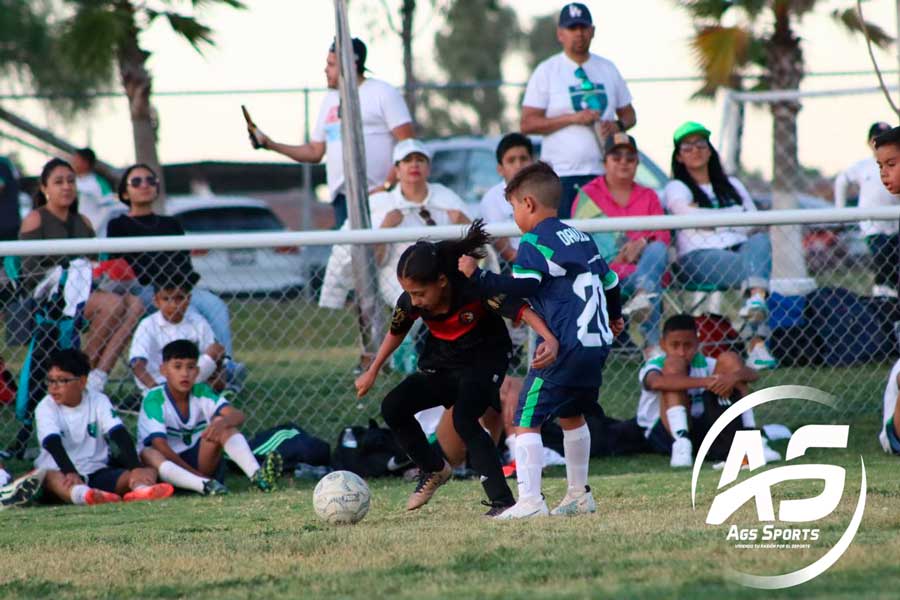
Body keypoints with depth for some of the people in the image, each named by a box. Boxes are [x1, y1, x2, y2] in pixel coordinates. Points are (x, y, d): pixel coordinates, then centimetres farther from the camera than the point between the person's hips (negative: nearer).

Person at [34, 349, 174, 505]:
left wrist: (136, 468, -30)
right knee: (48, 477, -38)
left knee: (149, 472, -20)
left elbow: (120, 435, -12)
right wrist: (70, 473, -39)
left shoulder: (98, 401, 3)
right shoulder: (46, 407, -2)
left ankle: (140, 489, -57)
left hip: (97, 473, 3)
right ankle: (80, 493, -70)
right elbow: (53, 444, -20)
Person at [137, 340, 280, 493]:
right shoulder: (154, 399, -10)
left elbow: (238, 416, -15)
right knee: (148, 454, -36)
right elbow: (160, 444, -20)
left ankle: (257, 475, -40)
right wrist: (196, 474, -25)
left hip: (200, 461, 3)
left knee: (223, 423, -18)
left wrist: (222, 423, -40)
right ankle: (203, 485, -58)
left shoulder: (201, 392, 0)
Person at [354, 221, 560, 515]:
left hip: (484, 360, -6)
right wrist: (372, 372, 14)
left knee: (464, 419, -29)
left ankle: (502, 502, -25)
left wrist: (549, 339, -54)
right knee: (393, 407, -9)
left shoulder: (474, 287, -31)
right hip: (441, 365, 6)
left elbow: (520, 309, -37)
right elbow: (396, 332, 7)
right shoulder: (410, 302, -15)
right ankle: (434, 469, 15)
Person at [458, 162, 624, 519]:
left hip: (564, 346, -9)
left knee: (527, 420, -9)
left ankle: (530, 500, -20)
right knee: (571, 416, 26)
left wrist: (477, 276, -11)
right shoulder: (580, 238, 18)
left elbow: (521, 286, -20)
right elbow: (609, 278, 28)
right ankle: (579, 495, 32)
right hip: (596, 342, 9)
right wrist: (613, 316, 47)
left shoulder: (536, 241, -7)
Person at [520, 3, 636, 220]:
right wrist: (573, 118, -13)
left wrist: (618, 125, -3)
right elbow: (527, 124, -4)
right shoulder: (546, 72, 2)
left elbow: (629, 114, 22)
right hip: (562, 175, -4)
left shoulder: (608, 69, 16)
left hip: (605, 174, 4)